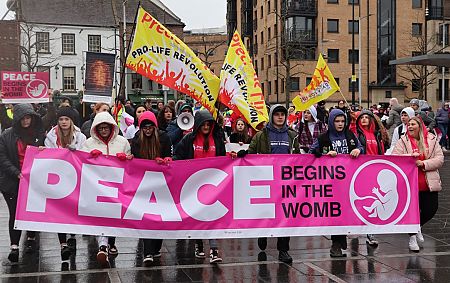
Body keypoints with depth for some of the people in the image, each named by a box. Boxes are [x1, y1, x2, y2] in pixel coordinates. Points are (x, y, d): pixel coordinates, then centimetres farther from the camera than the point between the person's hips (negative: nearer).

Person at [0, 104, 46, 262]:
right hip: (13, 181, -1)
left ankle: (31, 238, 32)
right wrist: (16, 173, -17)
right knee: (15, 213, -1)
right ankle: (14, 247, 2)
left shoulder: (40, 134, 2)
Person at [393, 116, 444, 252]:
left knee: (431, 209, 4)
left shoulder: (432, 140, 4)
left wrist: (423, 163, -16)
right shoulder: (403, 141, 0)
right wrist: (411, 157, -23)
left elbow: (440, 159, -2)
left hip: (429, 183, 2)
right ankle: (412, 236, 25)